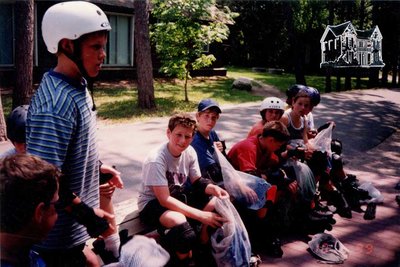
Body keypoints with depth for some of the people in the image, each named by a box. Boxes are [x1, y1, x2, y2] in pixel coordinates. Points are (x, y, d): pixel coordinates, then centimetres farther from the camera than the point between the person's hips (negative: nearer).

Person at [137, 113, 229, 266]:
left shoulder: (189, 152, -7)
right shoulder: (156, 160, -27)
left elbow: (197, 181, 6)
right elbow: (164, 200, -29)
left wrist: (213, 188, -19)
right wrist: (201, 215, -33)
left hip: (178, 196, 7)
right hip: (152, 203, -7)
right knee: (179, 221, -37)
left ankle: (203, 246, 11)